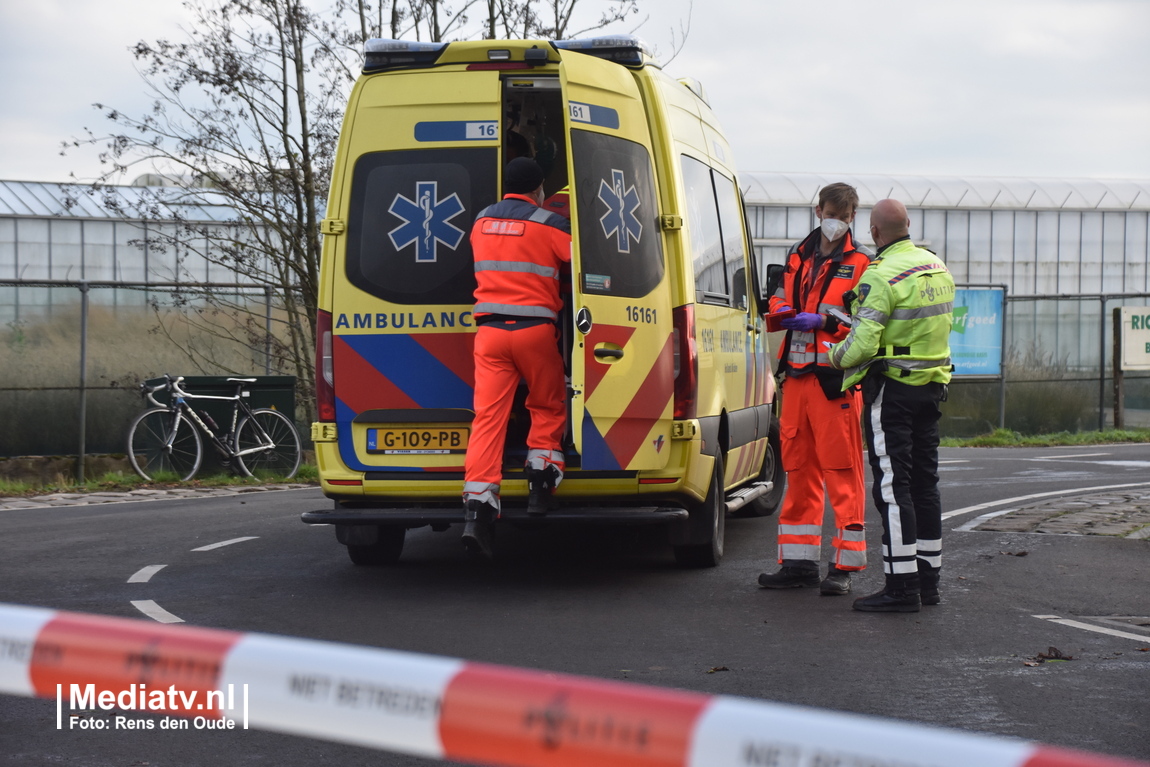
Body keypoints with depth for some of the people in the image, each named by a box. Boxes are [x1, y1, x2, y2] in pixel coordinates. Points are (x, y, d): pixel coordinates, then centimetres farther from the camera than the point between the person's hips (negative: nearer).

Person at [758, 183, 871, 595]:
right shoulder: (799, 257, 18)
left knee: (842, 470, -6)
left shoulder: (859, 264, 0)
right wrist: (784, 311, 4)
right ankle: (799, 562, 16)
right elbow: (779, 299, 27)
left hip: (836, 379, -6)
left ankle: (845, 565, -2)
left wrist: (824, 321, -17)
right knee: (798, 467, 10)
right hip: (797, 374, 6)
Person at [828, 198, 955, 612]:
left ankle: (901, 586, -7)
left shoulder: (881, 276, -17)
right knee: (924, 481, 14)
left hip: (891, 388, -8)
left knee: (892, 484, -6)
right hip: (932, 385, 8)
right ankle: (928, 578, 20)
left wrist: (836, 356, -2)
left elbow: (863, 342, -21)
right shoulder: (938, 267, 10)